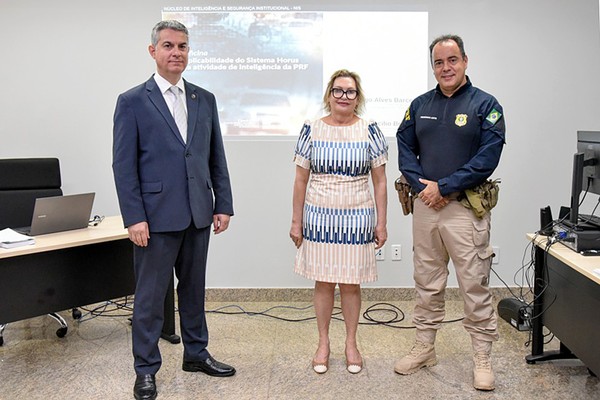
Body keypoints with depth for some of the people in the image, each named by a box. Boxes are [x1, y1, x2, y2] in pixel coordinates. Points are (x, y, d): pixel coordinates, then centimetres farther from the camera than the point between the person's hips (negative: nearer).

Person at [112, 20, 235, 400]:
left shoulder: (205, 99, 9)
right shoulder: (132, 101, -3)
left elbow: (216, 157, 11)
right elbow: (124, 165, -6)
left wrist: (223, 206, 6)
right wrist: (134, 218, -12)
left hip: (198, 214, 4)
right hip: (157, 216, -4)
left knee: (194, 288, 17)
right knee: (150, 295, 5)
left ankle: (196, 353, 33)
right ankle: (146, 369, 19)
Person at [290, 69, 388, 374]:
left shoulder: (369, 131, 0)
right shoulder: (312, 130, 1)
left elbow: (380, 181, 2)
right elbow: (301, 180, 4)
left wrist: (381, 222, -1)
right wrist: (296, 221, 2)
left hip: (357, 220, 0)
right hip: (319, 218, 1)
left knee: (351, 283, 8)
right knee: (323, 281, 9)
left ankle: (351, 344, 25)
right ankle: (323, 343, 24)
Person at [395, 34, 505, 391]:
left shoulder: (485, 105, -3)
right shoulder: (420, 105, 10)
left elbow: (488, 157, -11)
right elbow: (405, 149, 8)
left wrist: (444, 187, -14)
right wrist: (423, 186, -8)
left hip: (465, 208, -4)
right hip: (425, 205, 5)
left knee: (475, 286, -1)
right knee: (427, 284, 14)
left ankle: (483, 358, 12)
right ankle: (425, 348, 27)